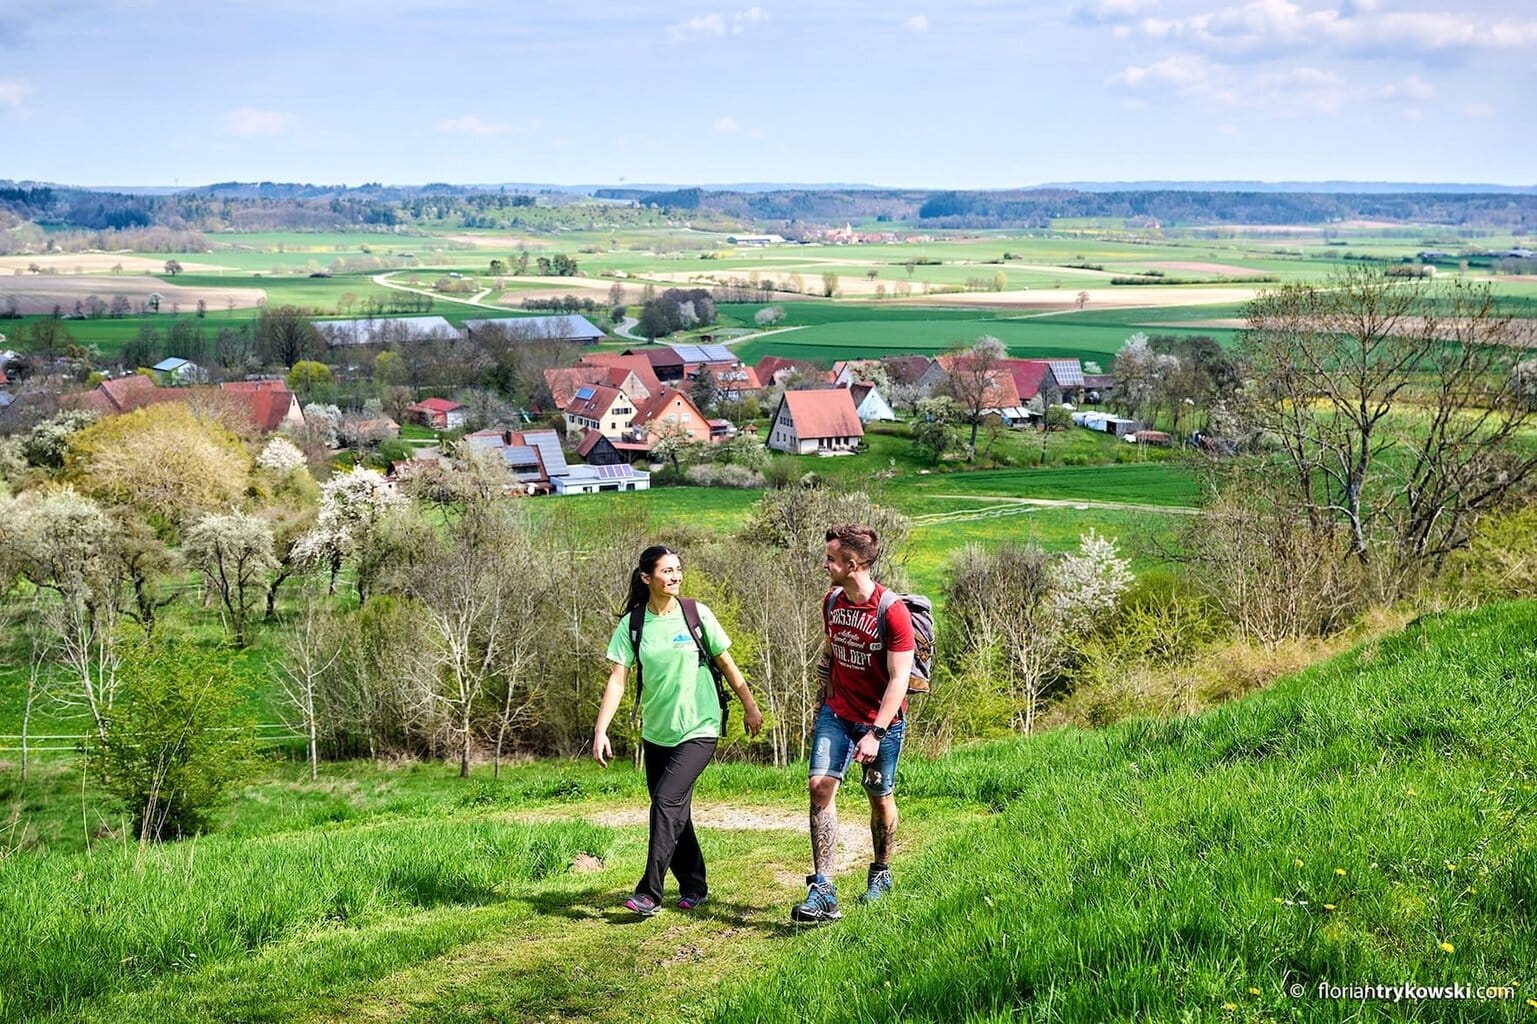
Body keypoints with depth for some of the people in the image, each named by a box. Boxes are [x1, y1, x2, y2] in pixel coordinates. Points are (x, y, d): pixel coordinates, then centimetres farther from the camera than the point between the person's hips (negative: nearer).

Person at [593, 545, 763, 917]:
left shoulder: (697, 614, -5)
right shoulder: (632, 624, -3)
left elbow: (727, 665, 5)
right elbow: (617, 679, -6)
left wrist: (750, 708, 9)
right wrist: (600, 730, -14)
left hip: (698, 730, -3)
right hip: (656, 733, 3)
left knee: (666, 801, -17)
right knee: (675, 813, 10)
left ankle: (649, 893, -14)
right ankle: (693, 887, 28)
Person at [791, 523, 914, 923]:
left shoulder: (892, 612, -20)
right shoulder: (831, 602, 0)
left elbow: (898, 679, -21)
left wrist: (875, 734, -26)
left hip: (882, 720, -4)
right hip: (837, 713, 4)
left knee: (880, 797, 11)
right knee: (820, 786, -13)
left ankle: (881, 874, 36)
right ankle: (822, 891, -15)